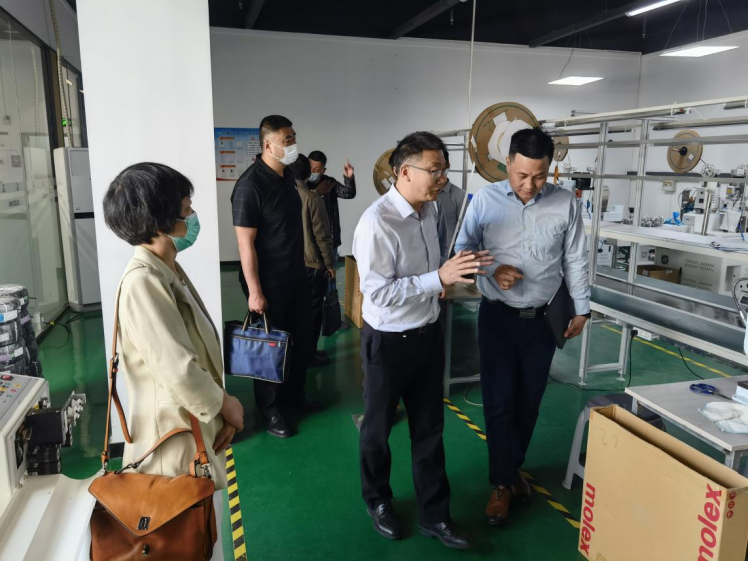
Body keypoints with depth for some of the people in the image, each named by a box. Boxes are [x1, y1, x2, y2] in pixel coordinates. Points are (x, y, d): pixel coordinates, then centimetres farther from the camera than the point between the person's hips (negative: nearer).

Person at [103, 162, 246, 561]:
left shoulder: (169, 269, 7)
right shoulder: (143, 281, -24)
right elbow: (179, 370, -28)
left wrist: (222, 408, -1)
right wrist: (225, 404, -11)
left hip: (198, 427, 9)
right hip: (176, 436, -9)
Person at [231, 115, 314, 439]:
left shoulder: (287, 175, 6)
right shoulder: (250, 185, -20)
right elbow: (246, 242, -21)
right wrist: (254, 291, -21)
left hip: (296, 275, 8)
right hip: (268, 280, -8)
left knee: (301, 336, 17)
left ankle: (294, 393, 37)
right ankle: (270, 409, 24)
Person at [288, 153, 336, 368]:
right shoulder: (312, 198, -15)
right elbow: (322, 236, -14)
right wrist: (330, 264, -4)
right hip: (312, 263, -5)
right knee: (313, 310, 6)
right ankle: (308, 354, 13)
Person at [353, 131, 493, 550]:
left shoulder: (431, 209, 2)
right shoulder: (377, 223, -24)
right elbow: (379, 293, -27)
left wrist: (457, 269, -1)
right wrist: (439, 278, -29)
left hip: (428, 334, 7)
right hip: (389, 341, -7)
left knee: (430, 427, 16)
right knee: (379, 428, 16)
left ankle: (435, 514, 33)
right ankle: (378, 501, 41)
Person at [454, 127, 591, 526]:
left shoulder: (566, 203, -5)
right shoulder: (485, 199, -9)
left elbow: (575, 260, 4)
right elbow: (463, 247, 0)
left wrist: (582, 309, 8)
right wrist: (492, 269, -18)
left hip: (543, 318, 2)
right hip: (497, 316, -1)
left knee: (529, 399, 13)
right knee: (499, 400, 2)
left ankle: (513, 469, 35)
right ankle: (503, 482, 19)